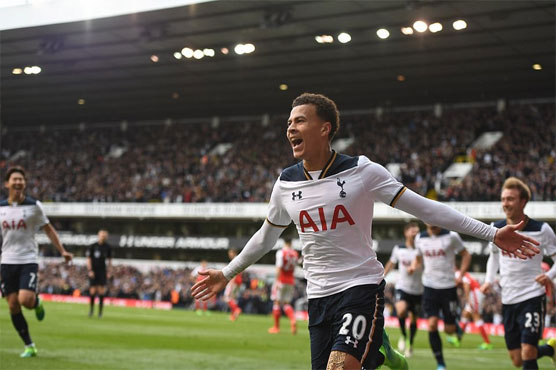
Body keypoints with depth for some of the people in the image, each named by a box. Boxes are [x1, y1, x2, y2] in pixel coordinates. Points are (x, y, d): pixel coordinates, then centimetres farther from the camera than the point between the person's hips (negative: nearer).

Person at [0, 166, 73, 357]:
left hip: (28, 261, -3)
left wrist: (62, 251, -1)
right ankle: (29, 346, 10)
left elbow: (48, 229, 6)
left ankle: (37, 302, 17)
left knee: (25, 300, -21)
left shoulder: (34, 206, -2)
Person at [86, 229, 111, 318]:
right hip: (93, 271, -1)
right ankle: (91, 309, 15)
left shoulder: (107, 247, 6)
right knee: (92, 291, -3)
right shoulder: (93, 246, -1)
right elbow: (88, 259, 0)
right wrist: (90, 270, -7)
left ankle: (100, 311, 2)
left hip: (102, 271, 1)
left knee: (101, 291, -4)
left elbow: (109, 260, 13)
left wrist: (109, 271, 6)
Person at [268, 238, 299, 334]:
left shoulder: (281, 252, -11)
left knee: (277, 302, 5)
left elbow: (278, 268, -18)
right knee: (287, 304, 12)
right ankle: (293, 320, -15)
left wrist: (277, 280, -18)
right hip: (291, 281, 5)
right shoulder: (295, 253, 6)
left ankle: (276, 327, 10)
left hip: (281, 280, -5)